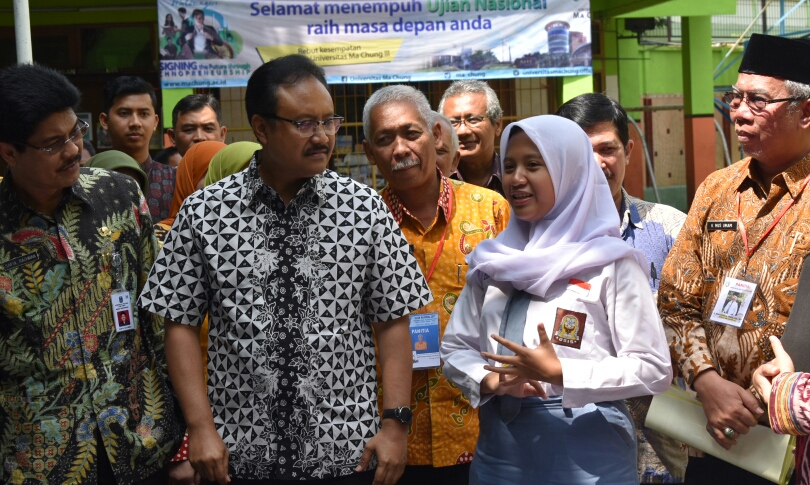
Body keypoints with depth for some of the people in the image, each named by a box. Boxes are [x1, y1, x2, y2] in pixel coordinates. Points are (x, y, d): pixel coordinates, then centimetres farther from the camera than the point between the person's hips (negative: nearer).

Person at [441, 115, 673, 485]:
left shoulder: (610, 263, -8)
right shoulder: (492, 260, 7)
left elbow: (653, 368, -11)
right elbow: (456, 347, 10)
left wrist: (558, 373, -19)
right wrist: (491, 381, -10)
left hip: (587, 454, -4)